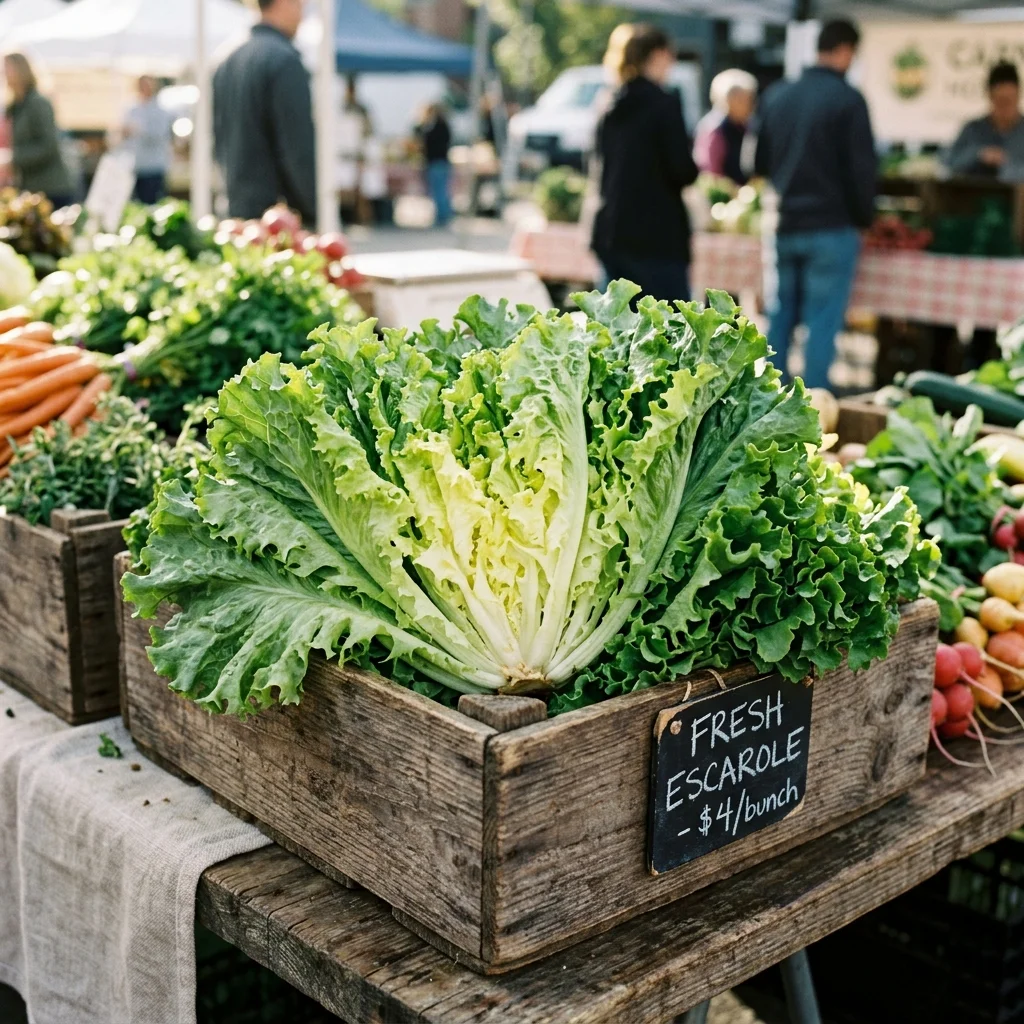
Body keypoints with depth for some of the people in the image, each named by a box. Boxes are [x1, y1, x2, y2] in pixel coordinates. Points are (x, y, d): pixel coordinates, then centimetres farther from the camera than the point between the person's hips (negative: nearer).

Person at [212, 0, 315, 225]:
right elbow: (300, 150, -17)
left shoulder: (226, 63, 14)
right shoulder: (285, 61, -13)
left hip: (237, 209, 9)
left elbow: (219, 141, 19)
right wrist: (320, 213, -12)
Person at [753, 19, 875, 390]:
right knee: (822, 324, 0)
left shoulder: (777, 95, 7)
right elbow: (861, 169, -9)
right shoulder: (848, 100, -10)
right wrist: (864, 217, 6)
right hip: (831, 227, -5)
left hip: (782, 225, 5)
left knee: (779, 320, 13)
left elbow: (760, 163, 15)